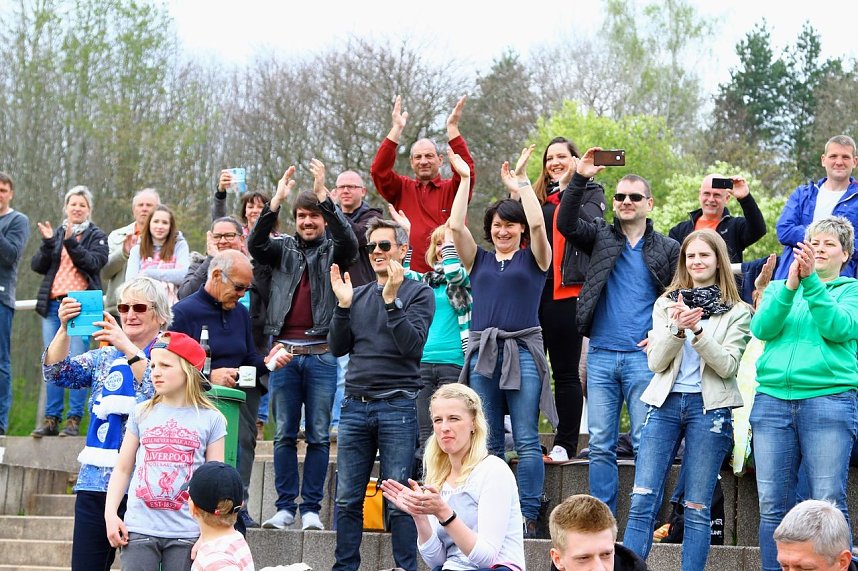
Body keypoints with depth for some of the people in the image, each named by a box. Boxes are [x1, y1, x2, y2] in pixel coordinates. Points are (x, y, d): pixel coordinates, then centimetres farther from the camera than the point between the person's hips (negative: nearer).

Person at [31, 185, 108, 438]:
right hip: (52, 304, 4)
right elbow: (37, 266, 9)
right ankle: (51, 419, 4)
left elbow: (94, 262, -9)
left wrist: (70, 242, -17)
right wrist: (47, 243, -7)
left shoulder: (96, 236, 9)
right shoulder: (55, 234, 19)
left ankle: (74, 420, -9)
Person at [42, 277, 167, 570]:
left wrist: (128, 349, -27)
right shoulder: (105, 357, 16)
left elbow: (162, 391, -18)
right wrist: (64, 328, -10)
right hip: (96, 480, 4)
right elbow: (57, 373, 4)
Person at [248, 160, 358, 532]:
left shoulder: (332, 251, 8)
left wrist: (323, 195, -22)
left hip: (321, 354, -1)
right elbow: (256, 245, -7)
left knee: (319, 435, 1)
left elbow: (349, 242, -14)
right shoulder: (283, 249, 12)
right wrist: (276, 202, -18)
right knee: (285, 434, 4)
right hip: (284, 351, 2)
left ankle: (311, 508, 6)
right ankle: (285, 507, 9)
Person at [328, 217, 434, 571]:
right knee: (347, 499, 4)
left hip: (397, 406, -4)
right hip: (355, 405, 4)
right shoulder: (358, 295, 15)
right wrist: (343, 305, -2)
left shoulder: (418, 294, 2)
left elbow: (412, 345, -11)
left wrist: (391, 300, -17)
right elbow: (337, 348, 10)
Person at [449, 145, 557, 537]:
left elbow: (537, 224, -10)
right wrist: (464, 179, 4)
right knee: (487, 442, 5)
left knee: (526, 440, -5)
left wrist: (522, 182, -7)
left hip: (522, 352, -3)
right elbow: (455, 226, 4)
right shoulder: (479, 260, 15)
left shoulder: (533, 258, 8)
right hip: (482, 353, 3)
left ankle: (528, 516, -5)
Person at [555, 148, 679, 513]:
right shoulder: (601, 237, 11)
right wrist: (580, 179, -17)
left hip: (643, 357, -2)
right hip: (601, 356, 2)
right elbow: (566, 224, -7)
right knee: (601, 445, 3)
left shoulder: (667, 249, 8)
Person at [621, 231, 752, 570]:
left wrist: (697, 330, -18)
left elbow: (728, 366, -6)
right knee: (642, 501, -5)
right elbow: (656, 362, 3)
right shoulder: (666, 305, 12)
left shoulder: (737, 312, 5)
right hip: (666, 403, 2)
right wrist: (678, 329, -14)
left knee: (697, 508, 0)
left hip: (709, 408, -2)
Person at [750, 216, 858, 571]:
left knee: (828, 505, -9)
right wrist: (790, 285, -10)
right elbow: (761, 328, 2)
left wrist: (811, 281, -14)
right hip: (772, 399, 3)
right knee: (772, 505, 0)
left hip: (829, 398, -3)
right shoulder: (778, 288, 20)